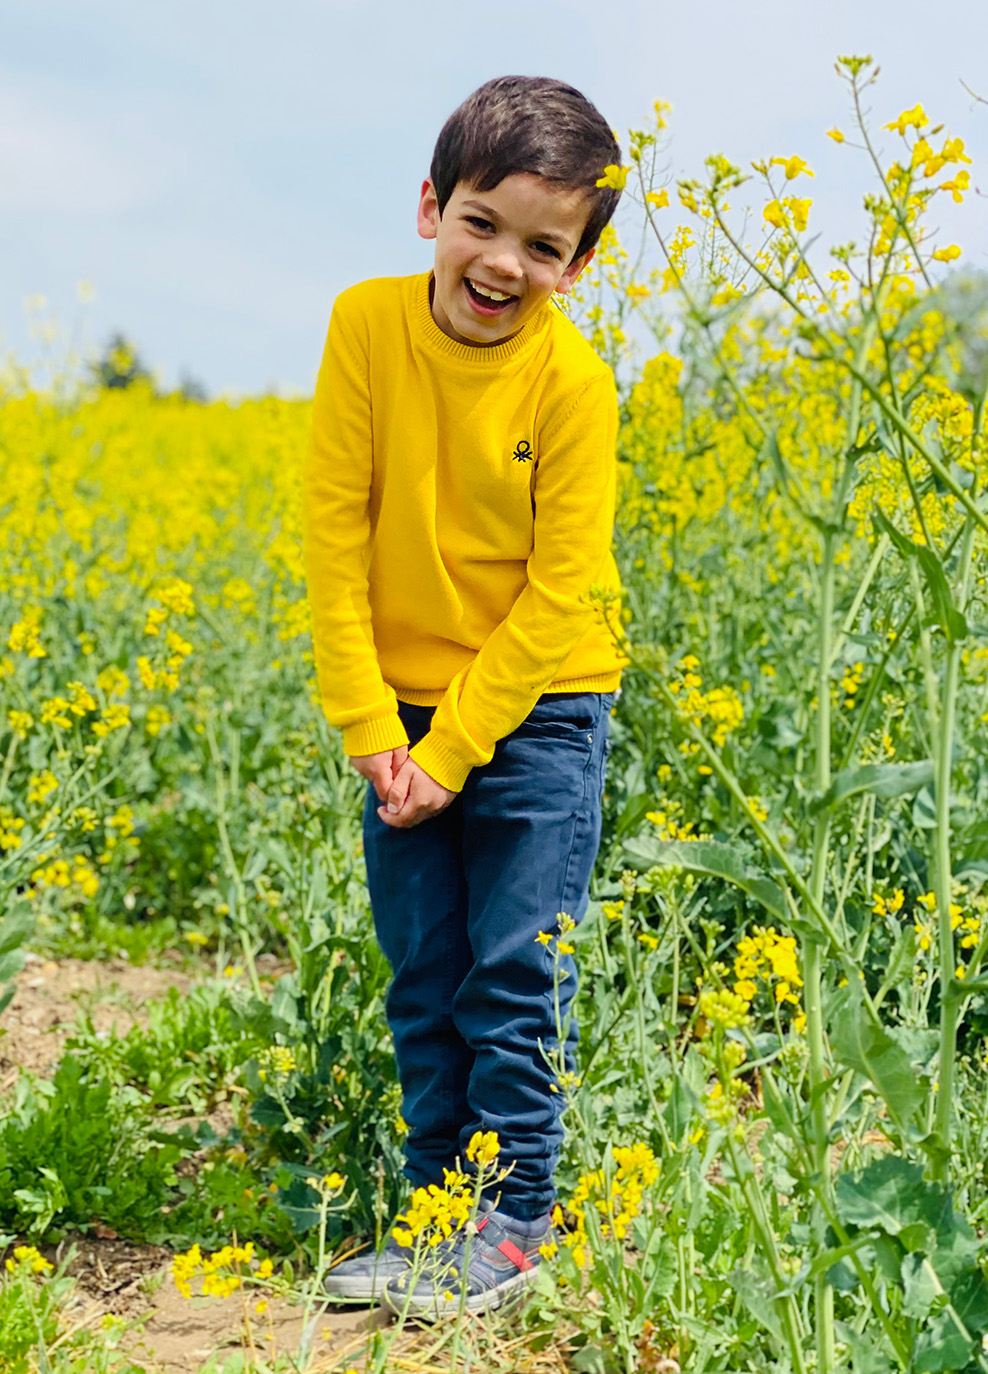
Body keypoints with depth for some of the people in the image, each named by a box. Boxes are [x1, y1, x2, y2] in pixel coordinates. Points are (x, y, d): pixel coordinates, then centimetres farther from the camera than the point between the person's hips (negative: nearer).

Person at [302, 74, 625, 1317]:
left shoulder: (571, 381, -17)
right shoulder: (367, 325, -10)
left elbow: (561, 593, -14)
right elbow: (333, 529, -7)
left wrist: (453, 747, -16)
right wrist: (369, 723, -10)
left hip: (536, 710, -3)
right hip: (404, 706, 4)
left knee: (514, 971, 1)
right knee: (420, 977, 12)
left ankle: (515, 1222, 15)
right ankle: (434, 1204, 24)